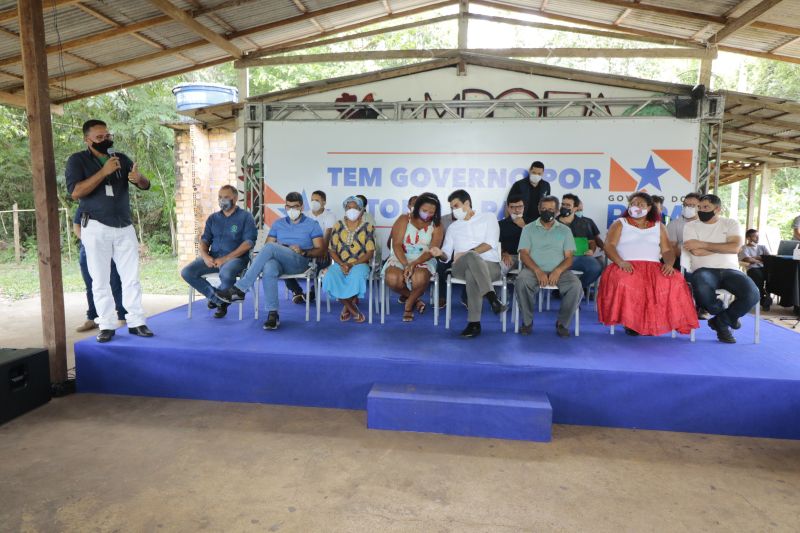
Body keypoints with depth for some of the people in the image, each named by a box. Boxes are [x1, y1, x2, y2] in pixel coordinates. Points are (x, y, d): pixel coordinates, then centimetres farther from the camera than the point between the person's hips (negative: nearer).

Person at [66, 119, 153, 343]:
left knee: (131, 277, 3)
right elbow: (75, 192, -15)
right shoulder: (77, 160, 0)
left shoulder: (121, 158, 10)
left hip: (125, 227, 3)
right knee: (100, 280, 1)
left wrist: (139, 178, -19)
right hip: (96, 228, -3)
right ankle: (107, 326, 7)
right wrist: (104, 172, -20)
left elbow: (146, 185, 5)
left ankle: (136, 322, 8)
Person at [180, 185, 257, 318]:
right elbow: (204, 240, 14)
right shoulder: (213, 218, 18)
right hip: (213, 258, 5)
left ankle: (219, 298, -4)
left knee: (226, 274, -38)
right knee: (186, 272, -16)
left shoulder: (245, 217, 1)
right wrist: (205, 256, -11)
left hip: (236, 258, -5)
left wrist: (225, 259, -17)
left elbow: (248, 242, -9)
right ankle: (218, 298, -2)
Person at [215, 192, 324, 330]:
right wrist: (280, 251, -6)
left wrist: (303, 251, -13)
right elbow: (266, 246, 17)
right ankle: (273, 314, -37)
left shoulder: (312, 225, 12)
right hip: (278, 261, 3)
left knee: (270, 247, -33)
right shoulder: (278, 224, 23)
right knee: (269, 267, -38)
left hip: (300, 262, -3)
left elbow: (320, 250, 5)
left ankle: (239, 289, -33)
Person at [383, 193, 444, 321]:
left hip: (423, 260, 0)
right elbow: (396, 245, -8)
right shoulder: (404, 219, 1)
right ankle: (414, 299, 0)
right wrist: (406, 265, -23)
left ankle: (409, 304, -3)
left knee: (420, 278, -36)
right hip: (400, 258, 0)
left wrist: (414, 264, -23)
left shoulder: (436, 225, 4)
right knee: (392, 279, -33)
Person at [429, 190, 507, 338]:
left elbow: (490, 243, -1)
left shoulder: (488, 217, 17)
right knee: (473, 257, -38)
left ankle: (474, 323, -40)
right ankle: (492, 297, -48)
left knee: (472, 274, -40)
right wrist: (440, 253, -8)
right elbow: (447, 255, 17)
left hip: (490, 266, -1)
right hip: (461, 267, 1)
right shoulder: (453, 227, 27)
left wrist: (466, 253, -11)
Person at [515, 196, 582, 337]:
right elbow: (524, 254, 1)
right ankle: (527, 321, -13)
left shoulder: (565, 230, 15)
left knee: (575, 286, -29)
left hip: (559, 271, 1)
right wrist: (538, 271, -17)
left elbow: (569, 257, 7)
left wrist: (558, 271, -15)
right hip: (533, 270, -1)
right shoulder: (529, 229, 12)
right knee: (521, 282, -33)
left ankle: (562, 323, -9)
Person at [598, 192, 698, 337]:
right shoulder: (620, 224, 14)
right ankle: (629, 321, -21)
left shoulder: (658, 226, 22)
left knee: (675, 281, -29)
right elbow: (609, 245, -1)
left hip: (653, 267, 3)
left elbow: (667, 250, 13)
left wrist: (669, 264, -11)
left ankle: (656, 322, -20)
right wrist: (621, 262, -20)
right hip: (627, 267, -2)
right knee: (624, 283, -39)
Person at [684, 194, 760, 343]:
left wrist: (703, 244, -10)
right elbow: (697, 252, -9)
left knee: (752, 294, -29)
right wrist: (724, 247, -1)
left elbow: (735, 248, -8)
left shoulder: (731, 223, 10)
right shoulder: (691, 226, 7)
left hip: (730, 270, 2)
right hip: (704, 270, -2)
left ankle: (720, 321, 3)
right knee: (703, 291, -38)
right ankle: (728, 317, -1)